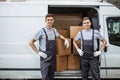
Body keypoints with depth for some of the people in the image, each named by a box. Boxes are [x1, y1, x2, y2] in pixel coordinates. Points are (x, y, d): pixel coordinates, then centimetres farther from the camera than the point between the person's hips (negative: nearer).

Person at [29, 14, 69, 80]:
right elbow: (31, 42, -6)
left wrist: (65, 39, 13)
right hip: (45, 58, -6)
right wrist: (38, 52, -10)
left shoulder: (54, 30, 8)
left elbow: (59, 36, 31)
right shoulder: (42, 31, -10)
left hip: (53, 57, 6)